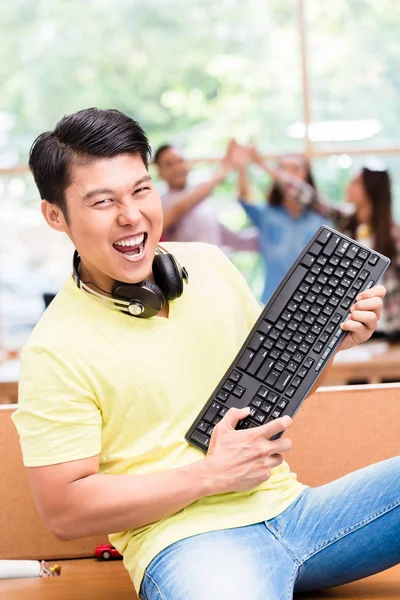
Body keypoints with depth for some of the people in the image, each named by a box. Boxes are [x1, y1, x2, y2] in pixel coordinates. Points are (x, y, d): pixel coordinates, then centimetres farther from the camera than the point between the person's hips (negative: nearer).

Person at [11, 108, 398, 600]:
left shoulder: (209, 264, 10)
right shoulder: (55, 352, -8)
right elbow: (63, 512, -9)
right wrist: (211, 475, -13)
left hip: (289, 505, 7)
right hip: (188, 536, -6)